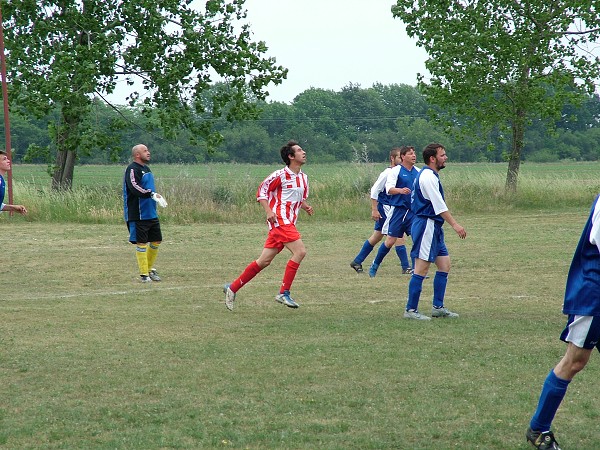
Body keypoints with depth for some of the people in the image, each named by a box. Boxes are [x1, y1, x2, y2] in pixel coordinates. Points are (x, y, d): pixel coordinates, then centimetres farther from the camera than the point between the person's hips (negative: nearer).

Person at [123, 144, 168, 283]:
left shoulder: (146, 168, 17)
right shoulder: (132, 169, -12)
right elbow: (134, 187, -28)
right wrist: (152, 194, -34)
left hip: (152, 214, 9)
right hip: (138, 215, -9)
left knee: (156, 240, 12)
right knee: (141, 243, -4)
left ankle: (150, 269, 26)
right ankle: (144, 274, 2)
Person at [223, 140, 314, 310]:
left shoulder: (303, 177, 15)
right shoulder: (280, 175, -9)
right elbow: (261, 191, -5)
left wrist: (306, 206, 7)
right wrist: (269, 211, -17)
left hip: (289, 223, 8)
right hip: (279, 220, -8)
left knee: (264, 261, 7)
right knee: (300, 251, -19)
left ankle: (232, 288, 15)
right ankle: (284, 293, -15)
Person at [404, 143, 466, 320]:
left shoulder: (428, 175, 18)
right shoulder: (428, 177, -15)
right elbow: (439, 206, -21)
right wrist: (455, 225, -21)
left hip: (434, 227, 11)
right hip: (426, 225, -11)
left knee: (444, 265, 9)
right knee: (421, 269, -8)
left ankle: (438, 307, 13)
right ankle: (411, 310, -4)